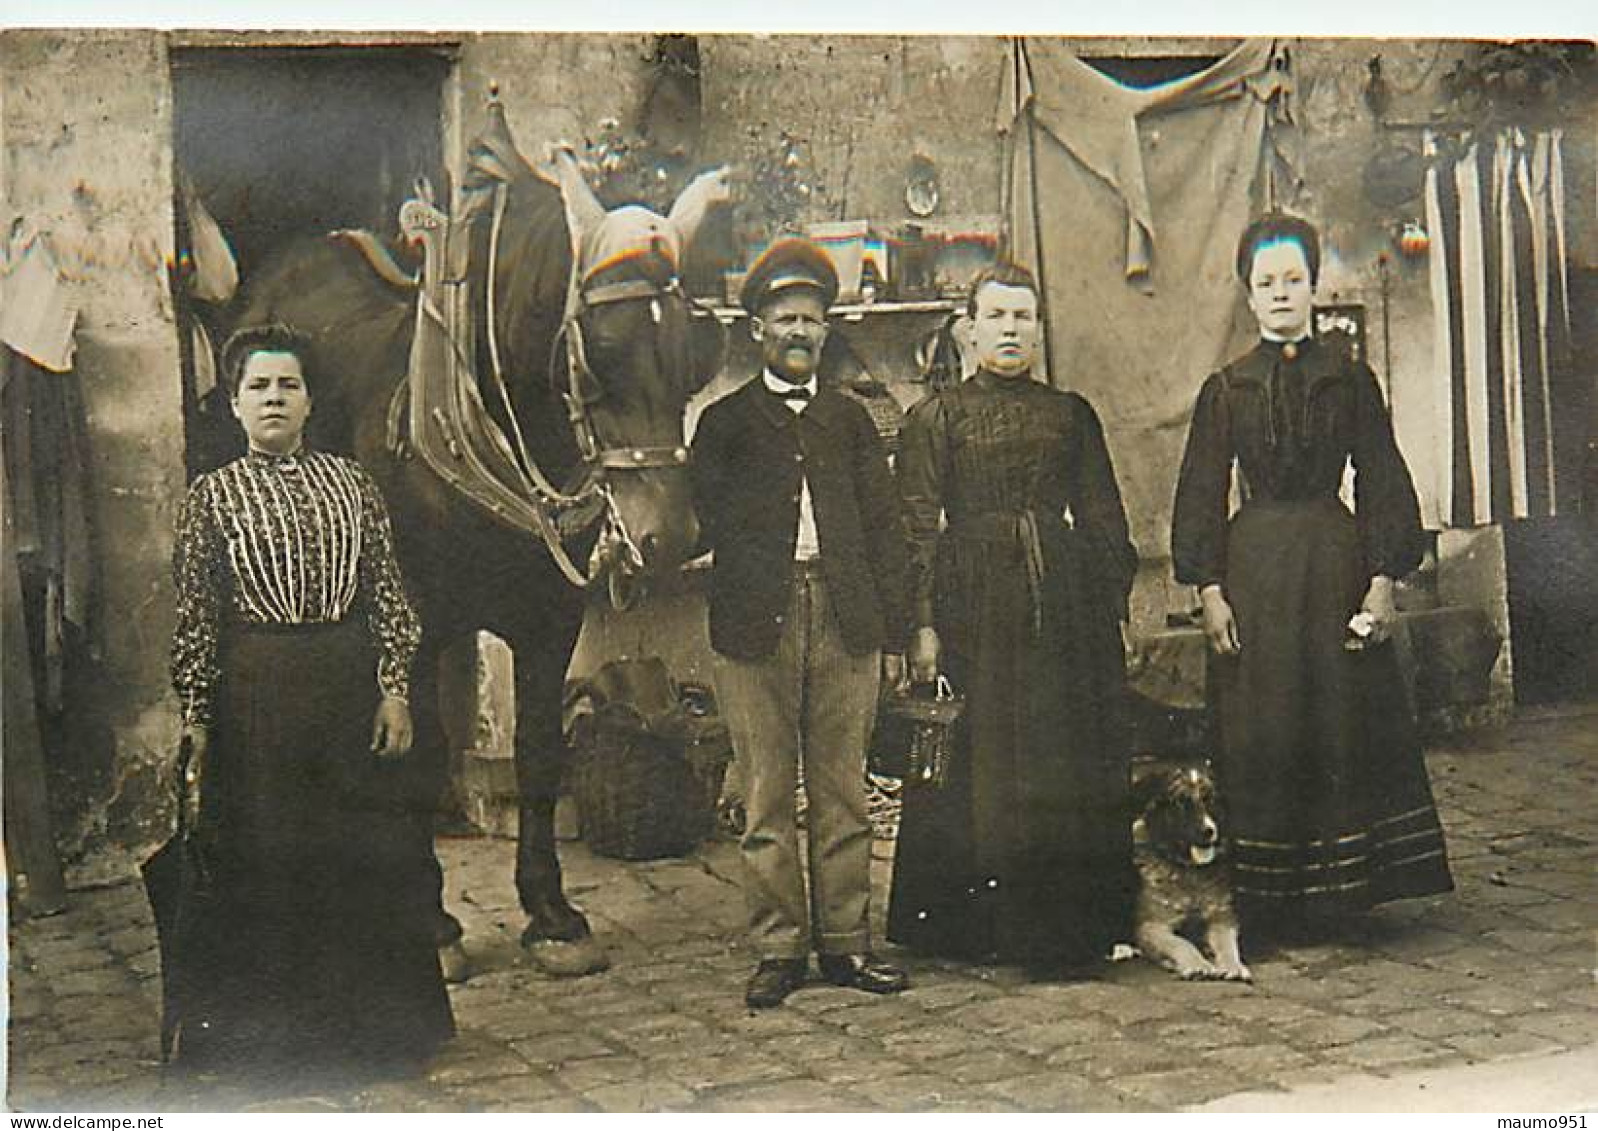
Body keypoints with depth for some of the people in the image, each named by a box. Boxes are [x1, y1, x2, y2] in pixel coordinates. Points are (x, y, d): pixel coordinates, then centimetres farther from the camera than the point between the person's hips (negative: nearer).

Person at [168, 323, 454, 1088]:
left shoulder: (350, 482, 7)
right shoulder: (213, 496, 2)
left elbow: (388, 593, 6)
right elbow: (194, 618, 2)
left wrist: (395, 689, -1)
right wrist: (195, 722, -1)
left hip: (351, 686, 2)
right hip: (257, 696, -2)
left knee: (367, 852, 6)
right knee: (264, 862, 4)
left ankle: (369, 1024, 22)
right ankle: (274, 1035, 20)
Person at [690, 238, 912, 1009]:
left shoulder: (849, 420, 18)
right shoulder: (726, 422, 11)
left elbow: (883, 527, 14)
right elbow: (713, 520, 3)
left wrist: (891, 632, 7)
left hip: (844, 624, 2)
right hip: (757, 623, -2)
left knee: (842, 789, 4)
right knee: (768, 794, 0)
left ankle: (844, 941, 11)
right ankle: (779, 947, 7)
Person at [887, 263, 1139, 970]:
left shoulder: (1072, 415, 13)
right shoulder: (937, 417, 5)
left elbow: (1104, 519, 13)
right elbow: (917, 528, -1)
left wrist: (1111, 605, 4)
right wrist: (923, 623, -9)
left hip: (1064, 600, 3)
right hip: (974, 601, -3)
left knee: (1069, 765, 3)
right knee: (977, 759, -2)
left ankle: (1067, 927, 13)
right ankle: (973, 930, 7)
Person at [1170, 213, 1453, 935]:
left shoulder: (1350, 380, 6)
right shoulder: (1226, 389, 6)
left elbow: (1380, 483, 4)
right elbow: (1202, 495, 5)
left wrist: (1382, 579, -4)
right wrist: (1209, 590, -4)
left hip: (1336, 560, 0)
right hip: (1253, 566, 0)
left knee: (1346, 725, 0)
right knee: (1258, 734, 1)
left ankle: (1346, 889, 11)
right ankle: (1265, 902, 9)